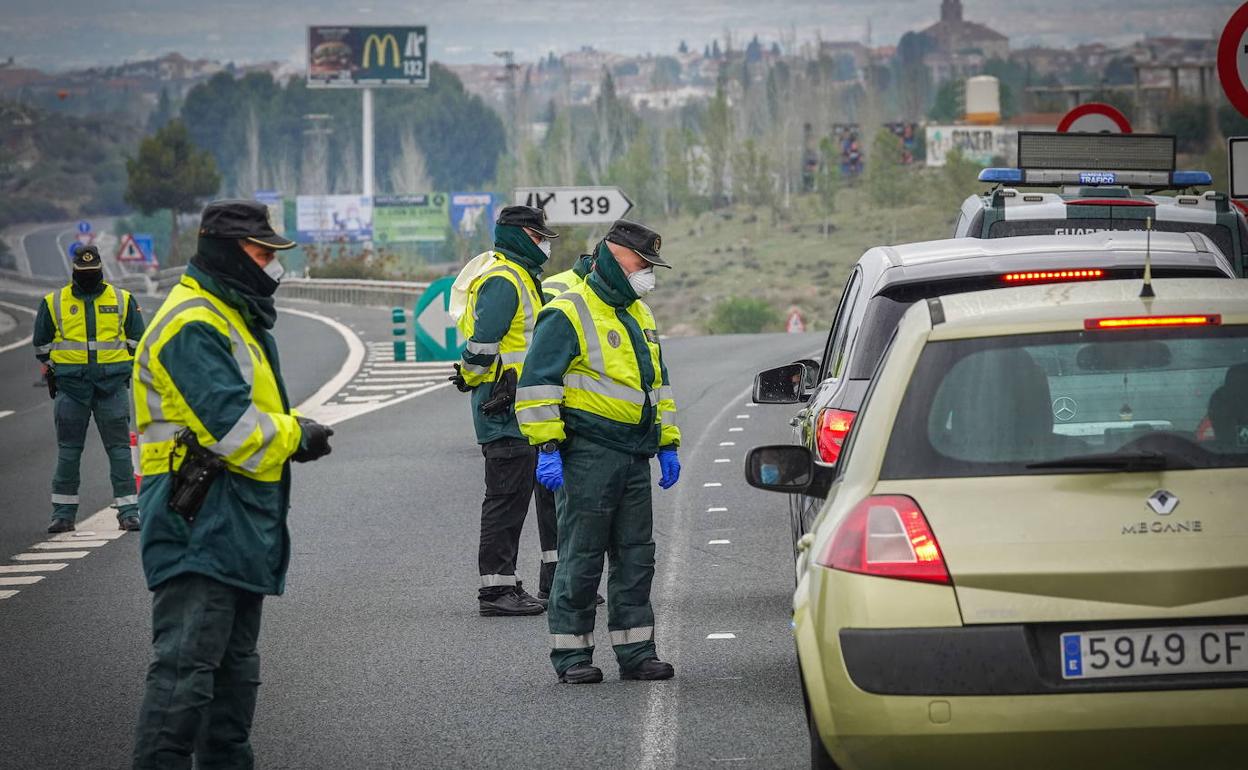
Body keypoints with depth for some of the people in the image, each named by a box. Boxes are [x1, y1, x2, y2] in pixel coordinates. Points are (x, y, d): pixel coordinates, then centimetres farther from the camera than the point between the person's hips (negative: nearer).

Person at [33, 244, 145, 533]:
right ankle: (63, 513, 9)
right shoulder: (54, 303, 6)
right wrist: (51, 370, 10)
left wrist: (127, 369, 9)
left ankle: (128, 511, 1)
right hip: (70, 387, 0)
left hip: (112, 387, 0)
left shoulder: (122, 300, 7)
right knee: (68, 451, 3)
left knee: (119, 449, -2)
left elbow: (137, 339, 16)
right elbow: (41, 343, 16)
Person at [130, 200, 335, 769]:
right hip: (200, 526, -11)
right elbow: (232, 427, -24)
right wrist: (295, 436, -8)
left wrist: (291, 430, 6)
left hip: (238, 528, 11)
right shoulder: (193, 327, -16)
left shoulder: (234, 318, 19)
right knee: (187, 664, -16)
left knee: (235, 665, 17)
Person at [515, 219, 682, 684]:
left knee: (636, 557, 8)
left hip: (635, 454, 8)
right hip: (589, 454, -8)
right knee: (582, 557, -4)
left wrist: (667, 445, 21)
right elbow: (538, 383, -14)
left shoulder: (639, 316, 18)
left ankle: (635, 650, 14)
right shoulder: (567, 314, -9)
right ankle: (571, 654, 3)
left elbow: (657, 384, 27)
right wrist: (547, 449, -19)